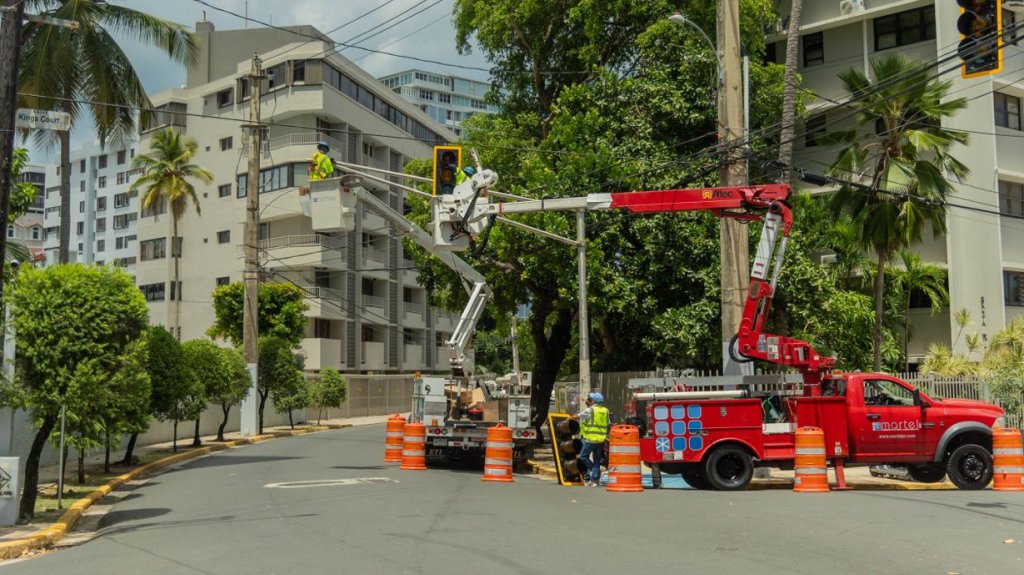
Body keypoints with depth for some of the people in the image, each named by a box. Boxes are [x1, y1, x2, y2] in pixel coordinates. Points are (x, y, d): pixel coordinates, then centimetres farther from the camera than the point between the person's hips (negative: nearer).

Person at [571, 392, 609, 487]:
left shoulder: (590, 410, -7)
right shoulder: (605, 410, 11)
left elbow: (577, 416, 2)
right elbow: (607, 424, 14)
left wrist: (570, 417, 21)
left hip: (591, 438, -6)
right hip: (601, 439, 6)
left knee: (583, 456, 6)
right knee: (597, 460, 9)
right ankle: (594, 480, 9)